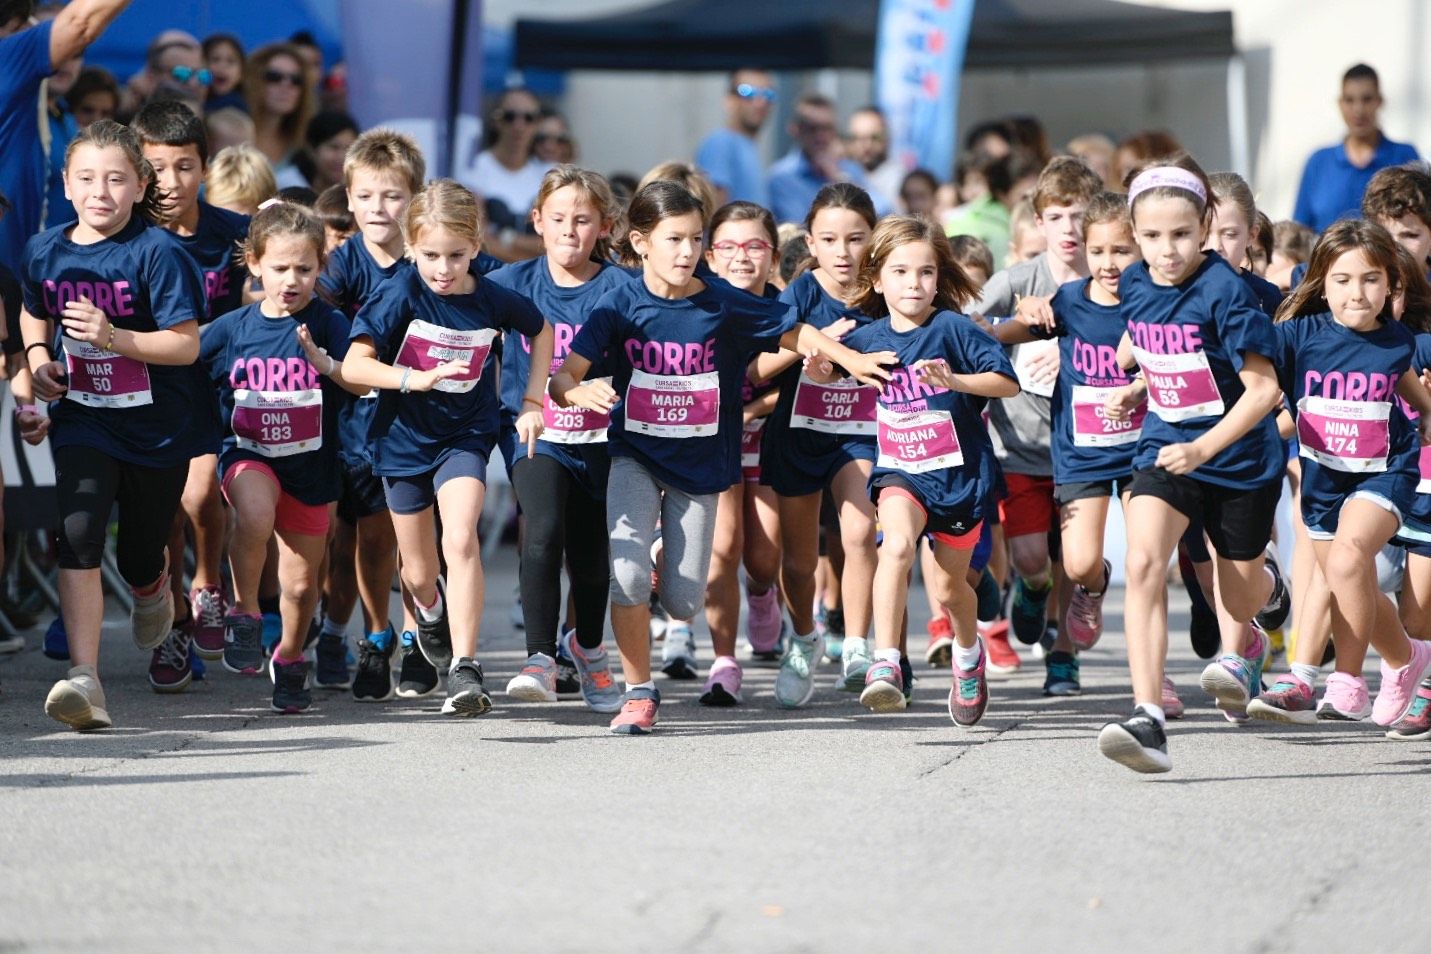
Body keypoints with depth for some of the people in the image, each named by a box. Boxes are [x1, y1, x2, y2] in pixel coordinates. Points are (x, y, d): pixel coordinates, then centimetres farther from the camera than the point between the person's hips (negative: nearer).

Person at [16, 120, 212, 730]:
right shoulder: (45, 251, -2)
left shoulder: (158, 254, -16)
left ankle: (152, 590, 52)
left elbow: (187, 344, -17)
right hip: (82, 418, 2)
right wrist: (38, 359, 0)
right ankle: (83, 678, -23)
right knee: (78, 535, -20)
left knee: (140, 558, 13)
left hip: (158, 427, -2)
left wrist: (115, 338, -29)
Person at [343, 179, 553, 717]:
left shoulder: (491, 299, -10)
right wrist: (415, 379, -35)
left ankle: (464, 667, -23)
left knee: (460, 539, -25)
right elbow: (353, 366, -20)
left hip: (465, 436, 0)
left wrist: (533, 401, 6)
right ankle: (431, 611, 49)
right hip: (404, 438, 0)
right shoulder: (401, 295, -17)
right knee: (419, 573, 11)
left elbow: (541, 329, 12)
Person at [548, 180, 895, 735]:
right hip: (636, 455, -1)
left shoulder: (724, 305, -9)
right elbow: (564, 375, -13)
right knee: (626, 573, -20)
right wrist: (580, 393, -37)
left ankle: (670, 558, 41)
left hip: (699, 461, 1)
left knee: (683, 602, 2)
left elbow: (795, 333, 1)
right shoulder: (621, 306, -11)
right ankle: (639, 694, -4)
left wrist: (850, 359, -14)